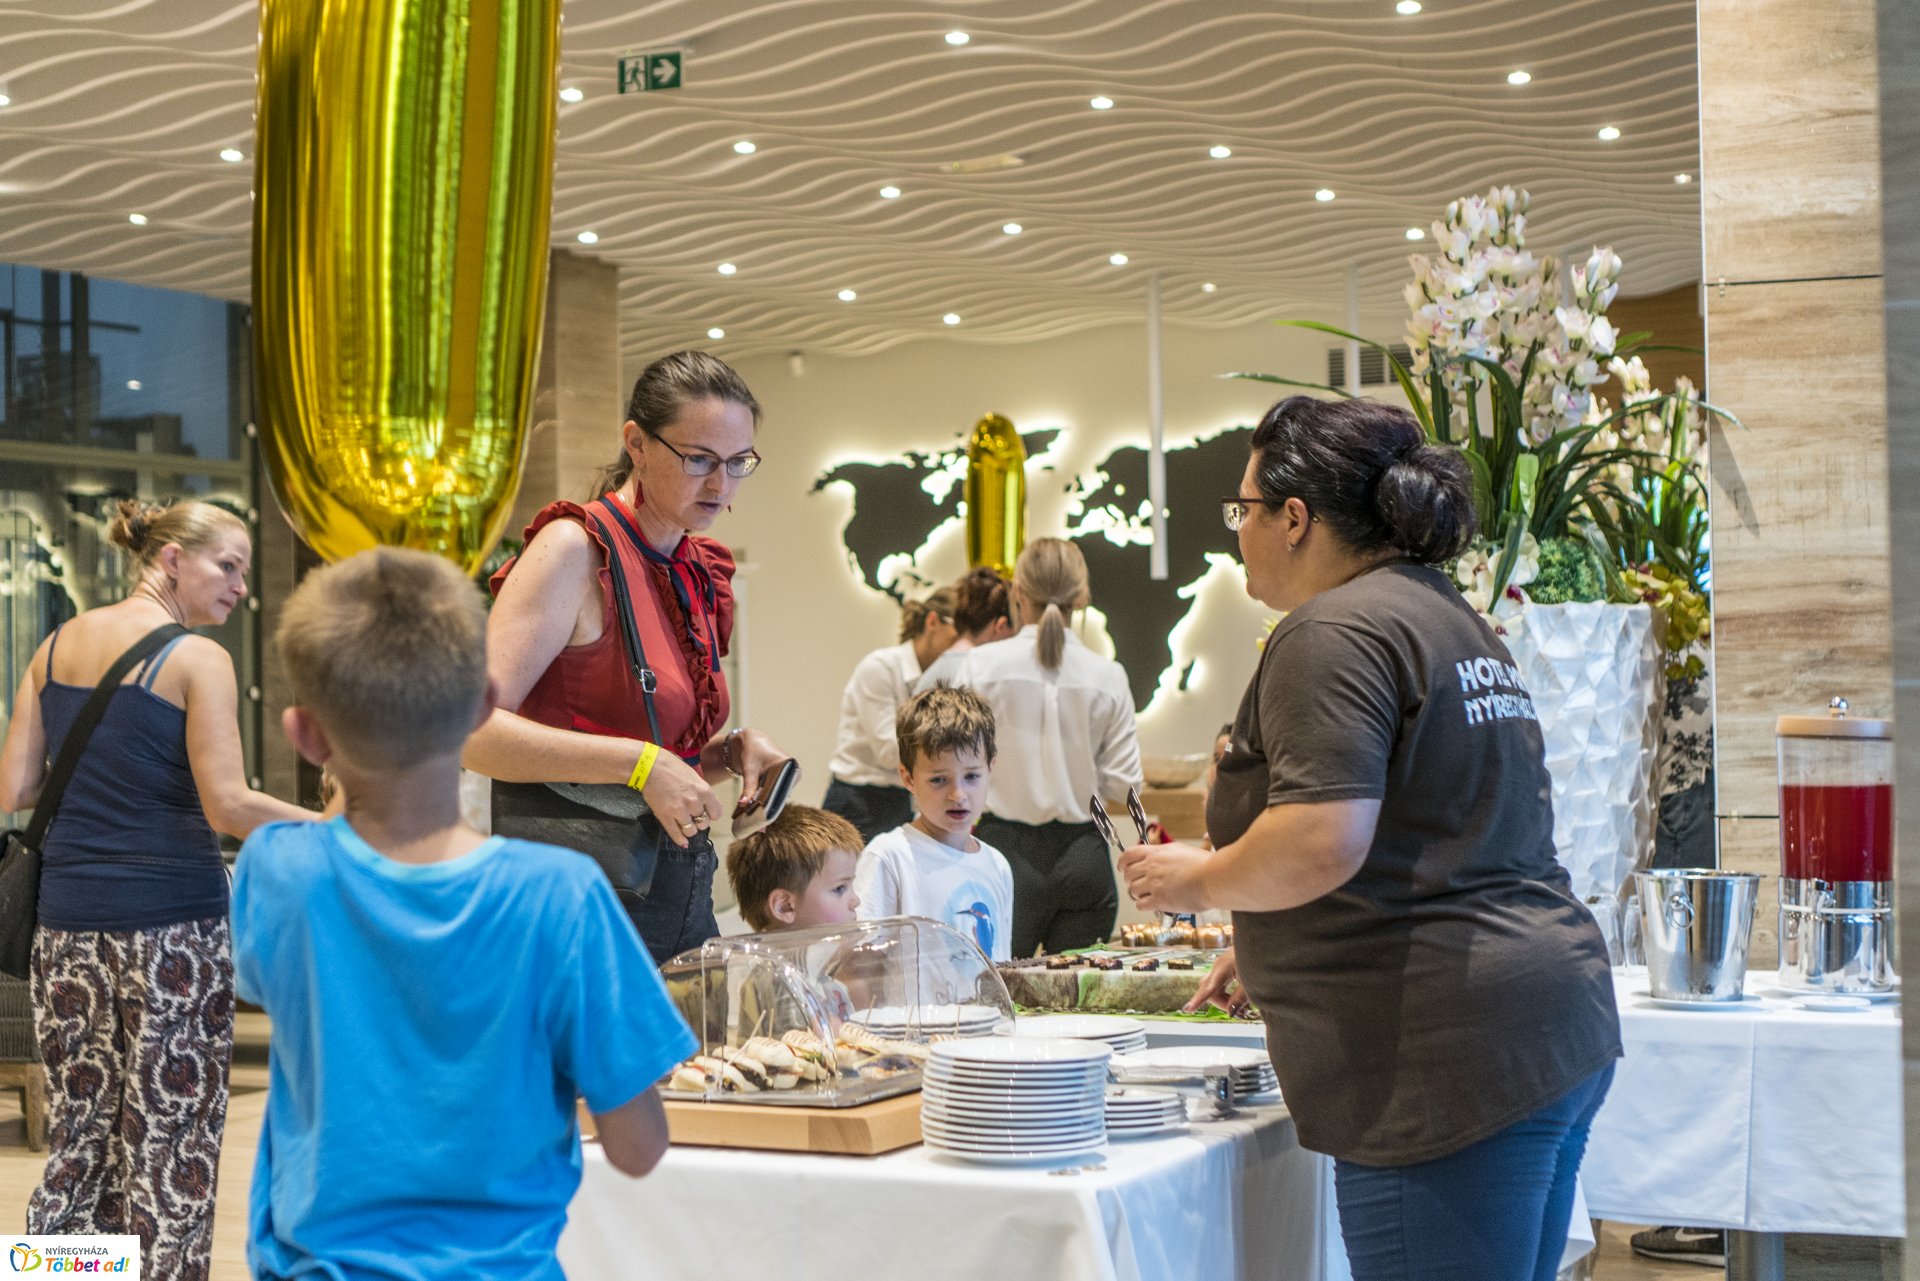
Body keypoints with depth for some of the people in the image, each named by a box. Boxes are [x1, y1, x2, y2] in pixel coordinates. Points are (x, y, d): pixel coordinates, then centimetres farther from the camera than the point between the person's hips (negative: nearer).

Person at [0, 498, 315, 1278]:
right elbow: (228, 807, -14)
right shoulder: (198, 659, -8)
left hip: (68, 922, 6)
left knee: (78, 1139, 12)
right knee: (169, 1152, 1)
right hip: (170, 923, -6)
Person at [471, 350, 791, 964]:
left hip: (682, 889, 8)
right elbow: (472, 730, -21)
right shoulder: (576, 550, -11)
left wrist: (732, 750, 3)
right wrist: (640, 763, -24)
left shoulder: (699, 573, 13)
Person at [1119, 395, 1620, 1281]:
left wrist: (1198, 881, -6)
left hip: (1452, 1059, -10)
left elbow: (1322, 843, -24)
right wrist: (1268, 945, 31)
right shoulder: (1451, 618, 20)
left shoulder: (1334, 634, -12)